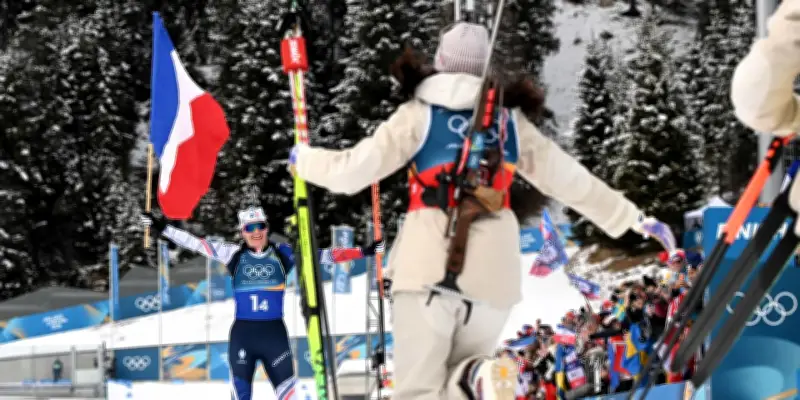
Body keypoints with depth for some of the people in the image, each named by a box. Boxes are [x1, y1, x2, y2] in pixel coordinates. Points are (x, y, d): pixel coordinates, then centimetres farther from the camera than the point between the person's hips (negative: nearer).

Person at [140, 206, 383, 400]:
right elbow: (198, 245, 1)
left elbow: (319, 256, 2)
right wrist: (163, 229, -4)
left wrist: (363, 252, -1)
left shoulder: (282, 255, 2)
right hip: (242, 332, 0)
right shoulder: (234, 255, 1)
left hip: (274, 332, 0)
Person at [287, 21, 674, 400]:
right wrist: (635, 219, 26)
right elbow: (570, 180, 16)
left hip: (429, 268, -3)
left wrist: (305, 159, 24)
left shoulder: (420, 113, 5)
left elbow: (352, 171, 4)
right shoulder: (511, 121, 13)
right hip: (492, 274, 3)